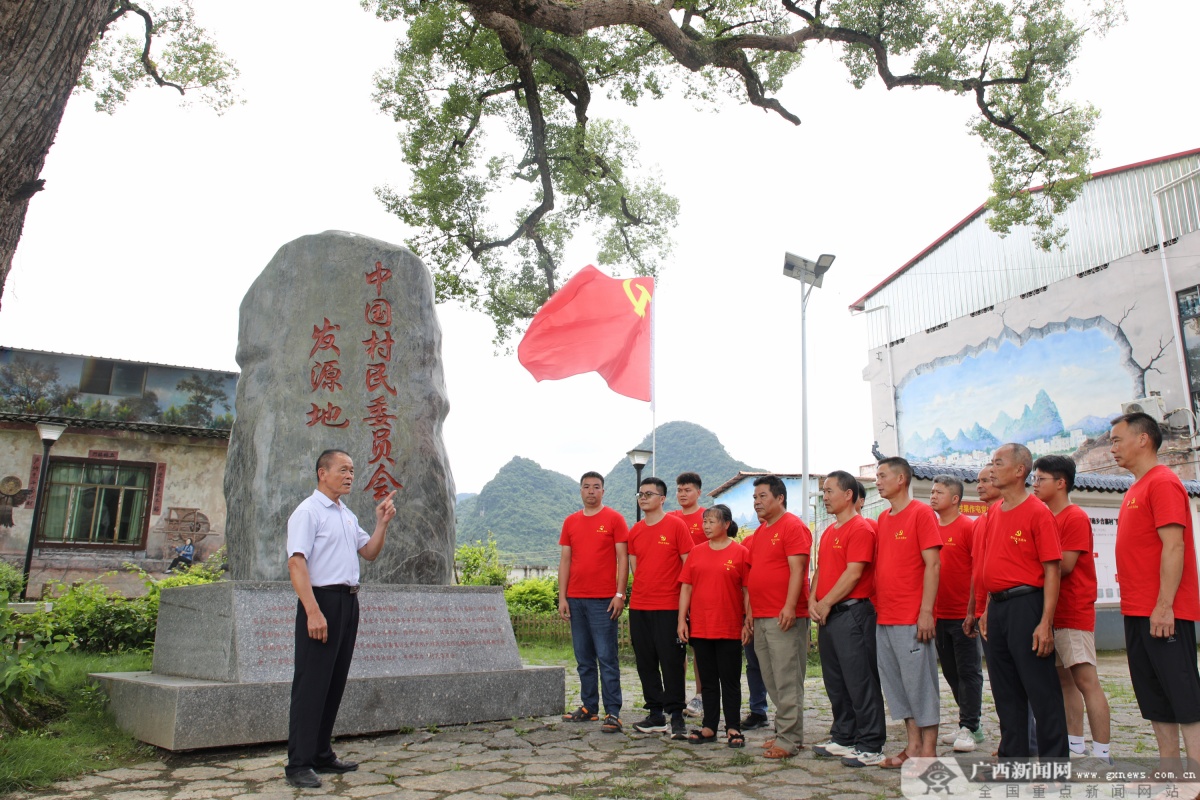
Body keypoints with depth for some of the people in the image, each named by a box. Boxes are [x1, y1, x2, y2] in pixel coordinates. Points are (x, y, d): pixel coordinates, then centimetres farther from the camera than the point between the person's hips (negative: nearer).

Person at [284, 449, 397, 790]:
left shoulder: (348, 516, 18)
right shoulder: (308, 512, -9)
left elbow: (369, 552, 23)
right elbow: (296, 563, -17)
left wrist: (382, 523, 7)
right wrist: (313, 611, -24)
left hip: (348, 602, 8)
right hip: (322, 600, -8)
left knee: (335, 683, 12)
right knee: (311, 684, -5)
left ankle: (322, 755, 22)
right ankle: (298, 764, 3)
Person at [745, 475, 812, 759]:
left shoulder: (793, 526, -7)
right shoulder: (760, 532, 19)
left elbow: (797, 569, -15)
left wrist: (790, 606, -22)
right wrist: (750, 610, 20)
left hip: (784, 618, -9)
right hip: (761, 618, 9)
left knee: (787, 681, -5)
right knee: (771, 681, 12)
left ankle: (788, 740, 1)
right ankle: (785, 732, 22)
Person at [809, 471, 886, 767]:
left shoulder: (861, 529, -11)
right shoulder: (828, 532, 18)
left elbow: (853, 573, -17)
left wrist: (826, 603, -13)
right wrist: (813, 601, 3)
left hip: (852, 612, -9)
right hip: (827, 616, 10)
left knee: (860, 681, -5)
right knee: (835, 682, 15)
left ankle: (870, 747, 3)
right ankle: (843, 739, 25)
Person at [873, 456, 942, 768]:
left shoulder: (921, 513, -7)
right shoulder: (883, 518, 15)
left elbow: (932, 565, -12)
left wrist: (926, 612, -17)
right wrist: (875, 605, 12)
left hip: (912, 619, -8)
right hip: (884, 618, 8)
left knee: (920, 682, -1)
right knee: (896, 684, 11)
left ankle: (928, 751, 8)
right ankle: (913, 746, 21)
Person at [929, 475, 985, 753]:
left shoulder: (969, 527, -7)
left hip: (963, 614, -6)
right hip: (939, 614, 7)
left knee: (969, 671, 1)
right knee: (951, 672, 13)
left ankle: (969, 728, 8)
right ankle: (970, 722, 25)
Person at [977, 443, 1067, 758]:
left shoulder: (1038, 512, -9)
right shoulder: (993, 513, 13)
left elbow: (1051, 569, -13)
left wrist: (1046, 622, -18)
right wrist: (987, 609, 14)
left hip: (1026, 604, -8)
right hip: (997, 607, 8)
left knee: (1041, 690, -1)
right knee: (1005, 691, 14)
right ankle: (1013, 754, 24)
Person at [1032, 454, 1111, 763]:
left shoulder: (1075, 518, -10)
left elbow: (1064, 565, -17)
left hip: (1074, 612, -8)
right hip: (1051, 612, 8)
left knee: (1086, 680, -8)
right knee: (1065, 680, 11)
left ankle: (1102, 754, -5)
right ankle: (1075, 747, 19)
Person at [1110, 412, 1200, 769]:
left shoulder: (1163, 482, -11)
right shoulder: (1136, 489, 18)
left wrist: (1164, 606, -22)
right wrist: (1135, 607, 17)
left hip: (1163, 613, -10)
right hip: (1137, 611, 10)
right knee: (1154, 698, 13)